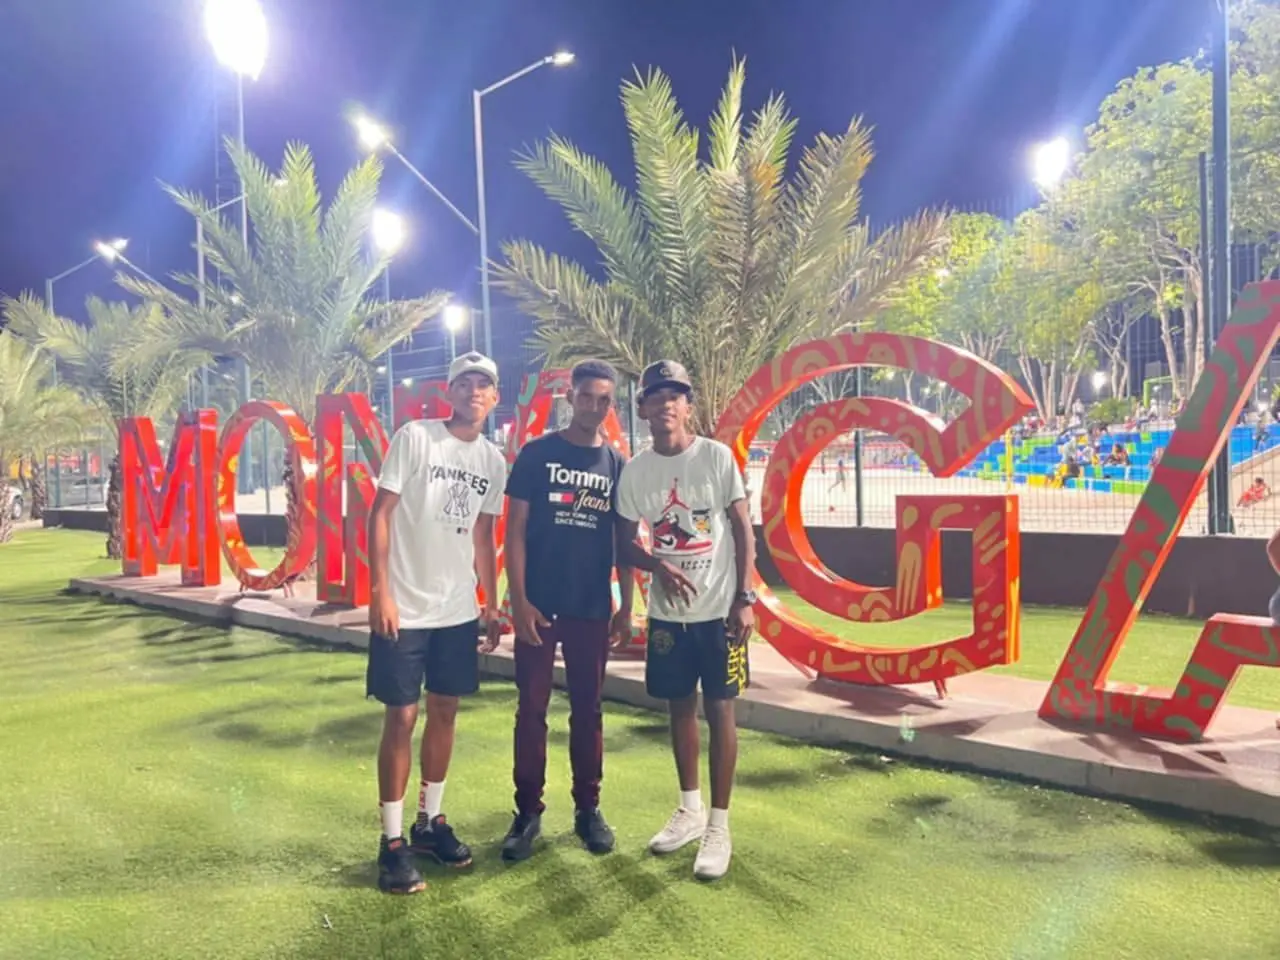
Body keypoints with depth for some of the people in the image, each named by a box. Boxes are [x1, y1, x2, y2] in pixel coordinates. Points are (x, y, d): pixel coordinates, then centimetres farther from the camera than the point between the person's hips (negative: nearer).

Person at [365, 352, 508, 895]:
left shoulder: (494, 461, 7)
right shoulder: (414, 438, -8)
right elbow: (380, 514, -9)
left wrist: (492, 604, 13)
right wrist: (380, 591, -15)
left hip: (459, 610, 5)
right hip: (405, 607, -5)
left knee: (444, 712, 13)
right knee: (402, 717, 0)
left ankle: (430, 821, 28)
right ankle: (392, 841, 13)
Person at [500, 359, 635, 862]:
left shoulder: (618, 465, 6)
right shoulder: (537, 454, -1)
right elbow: (515, 530, -3)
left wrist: (626, 607, 4)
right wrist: (519, 600, -11)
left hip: (593, 609, 2)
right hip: (539, 605, -2)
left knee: (588, 710, 11)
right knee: (531, 710, 4)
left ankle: (588, 809, 23)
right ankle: (528, 812, 16)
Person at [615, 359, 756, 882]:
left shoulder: (717, 457, -5)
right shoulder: (634, 471, 2)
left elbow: (742, 530, -4)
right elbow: (625, 543, 6)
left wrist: (745, 598, -10)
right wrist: (660, 566, -14)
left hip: (719, 610, -3)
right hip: (666, 613, 3)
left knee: (719, 710, 2)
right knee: (680, 707, 14)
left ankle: (718, 827, 13)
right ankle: (690, 809, 32)